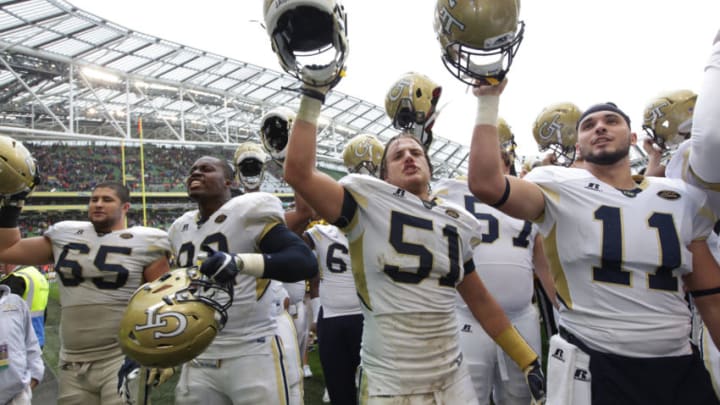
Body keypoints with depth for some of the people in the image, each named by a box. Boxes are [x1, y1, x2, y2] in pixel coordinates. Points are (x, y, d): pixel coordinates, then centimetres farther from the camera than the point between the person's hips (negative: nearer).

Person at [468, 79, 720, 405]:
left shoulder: (682, 198, 8)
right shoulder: (560, 188, -6)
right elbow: (485, 184, -25)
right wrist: (488, 102, -19)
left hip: (680, 368, 5)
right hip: (596, 367, -4)